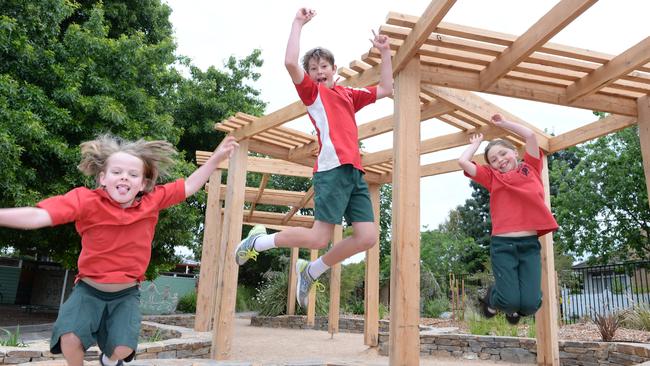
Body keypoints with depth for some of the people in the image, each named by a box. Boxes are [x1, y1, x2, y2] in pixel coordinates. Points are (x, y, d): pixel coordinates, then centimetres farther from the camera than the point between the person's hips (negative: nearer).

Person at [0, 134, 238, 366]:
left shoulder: (152, 201, -10)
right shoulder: (86, 200, -17)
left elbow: (189, 186, -2)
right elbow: (37, 216, -25)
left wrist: (216, 158, -5)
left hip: (126, 294, 1)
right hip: (89, 290, -1)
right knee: (69, 338, -21)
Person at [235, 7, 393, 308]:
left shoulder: (349, 94, 26)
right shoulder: (311, 90, 8)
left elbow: (385, 89, 31)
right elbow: (290, 62, -10)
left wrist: (385, 52, 28)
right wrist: (298, 23, -2)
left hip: (355, 171, 7)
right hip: (333, 168, -7)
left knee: (367, 238, -2)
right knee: (319, 238, -10)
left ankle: (311, 271, 15)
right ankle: (257, 242, 12)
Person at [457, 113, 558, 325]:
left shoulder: (530, 168, 15)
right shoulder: (493, 177, 11)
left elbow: (530, 135, 10)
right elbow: (462, 161, 2)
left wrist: (502, 123, 21)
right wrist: (476, 143, 19)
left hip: (530, 244, 2)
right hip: (502, 244, -1)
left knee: (530, 305, -7)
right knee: (509, 301, -11)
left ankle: (514, 306, 29)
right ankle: (492, 296, 24)